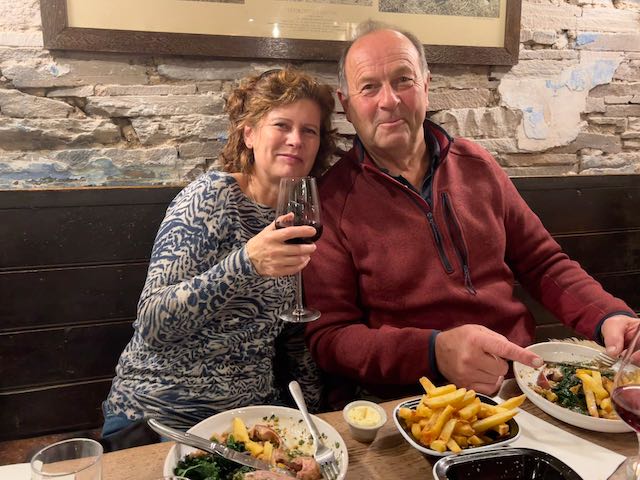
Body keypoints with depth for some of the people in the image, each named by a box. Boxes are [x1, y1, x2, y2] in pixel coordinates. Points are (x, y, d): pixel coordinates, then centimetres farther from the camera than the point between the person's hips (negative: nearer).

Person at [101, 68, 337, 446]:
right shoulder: (213, 195, -14)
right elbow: (151, 326, -22)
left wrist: (314, 405, 4)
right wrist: (246, 262, -35)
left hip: (252, 408, 5)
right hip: (163, 412, -4)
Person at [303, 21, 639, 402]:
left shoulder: (476, 165, 7)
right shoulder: (332, 200, -7)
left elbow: (543, 263, 15)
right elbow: (327, 337, -10)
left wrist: (608, 315, -3)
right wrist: (435, 351, -25)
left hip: (523, 381, 5)